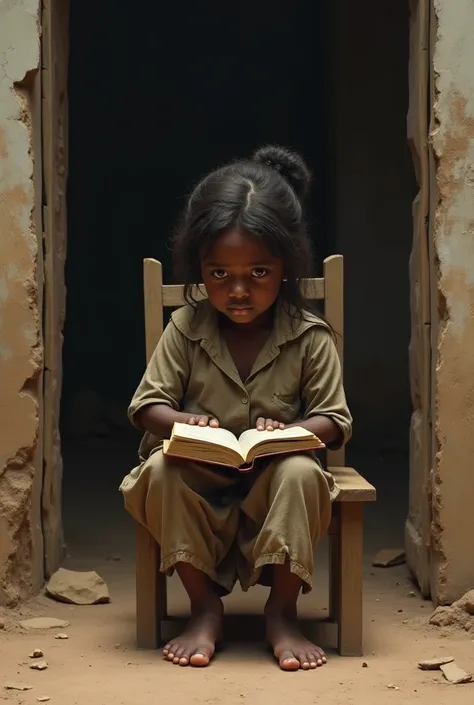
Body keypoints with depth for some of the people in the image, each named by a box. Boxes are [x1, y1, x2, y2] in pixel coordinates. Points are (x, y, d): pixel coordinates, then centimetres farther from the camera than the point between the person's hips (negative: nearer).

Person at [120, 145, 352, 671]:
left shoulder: (309, 336, -5)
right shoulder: (186, 328, -1)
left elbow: (334, 419, -4)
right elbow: (147, 404, -1)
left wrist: (290, 431, -27)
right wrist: (183, 422, -25)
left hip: (273, 478, -1)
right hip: (200, 477, 1)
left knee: (301, 472, -33)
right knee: (159, 469, -29)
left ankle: (282, 612, -16)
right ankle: (204, 606, -14)